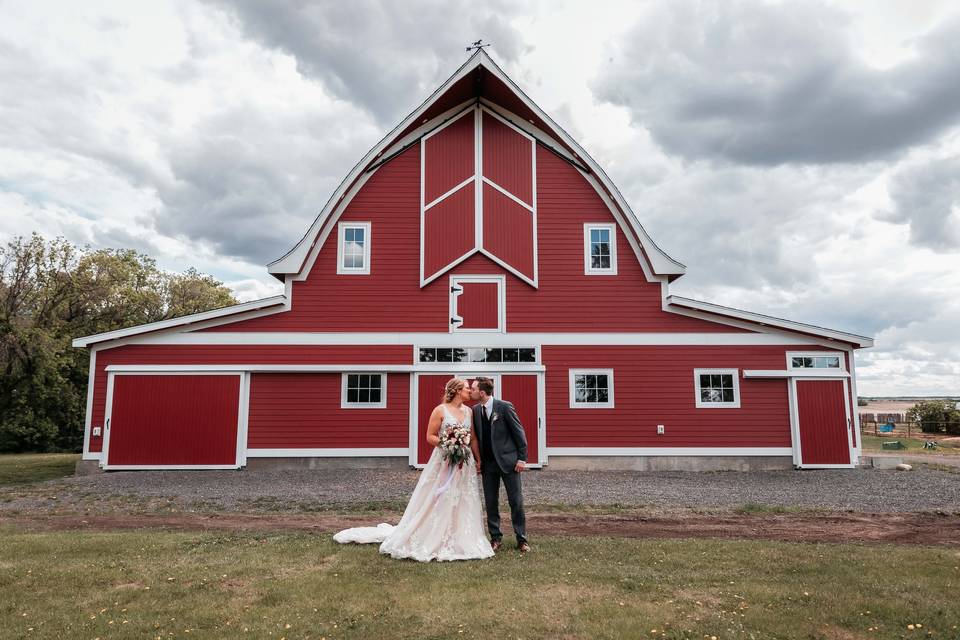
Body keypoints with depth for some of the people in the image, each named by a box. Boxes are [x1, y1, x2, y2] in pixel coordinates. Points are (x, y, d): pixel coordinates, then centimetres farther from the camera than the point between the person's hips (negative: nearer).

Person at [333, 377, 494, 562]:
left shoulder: (469, 411, 8)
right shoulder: (440, 410, -8)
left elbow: (473, 438, 11)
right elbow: (430, 436, -8)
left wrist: (478, 460, 7)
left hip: (465, 463, 6)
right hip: (444, 462, -6)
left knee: (464, 503, 8)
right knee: (438, 502, 0)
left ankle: (461, 541, 20)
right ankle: (433, 539, 13)